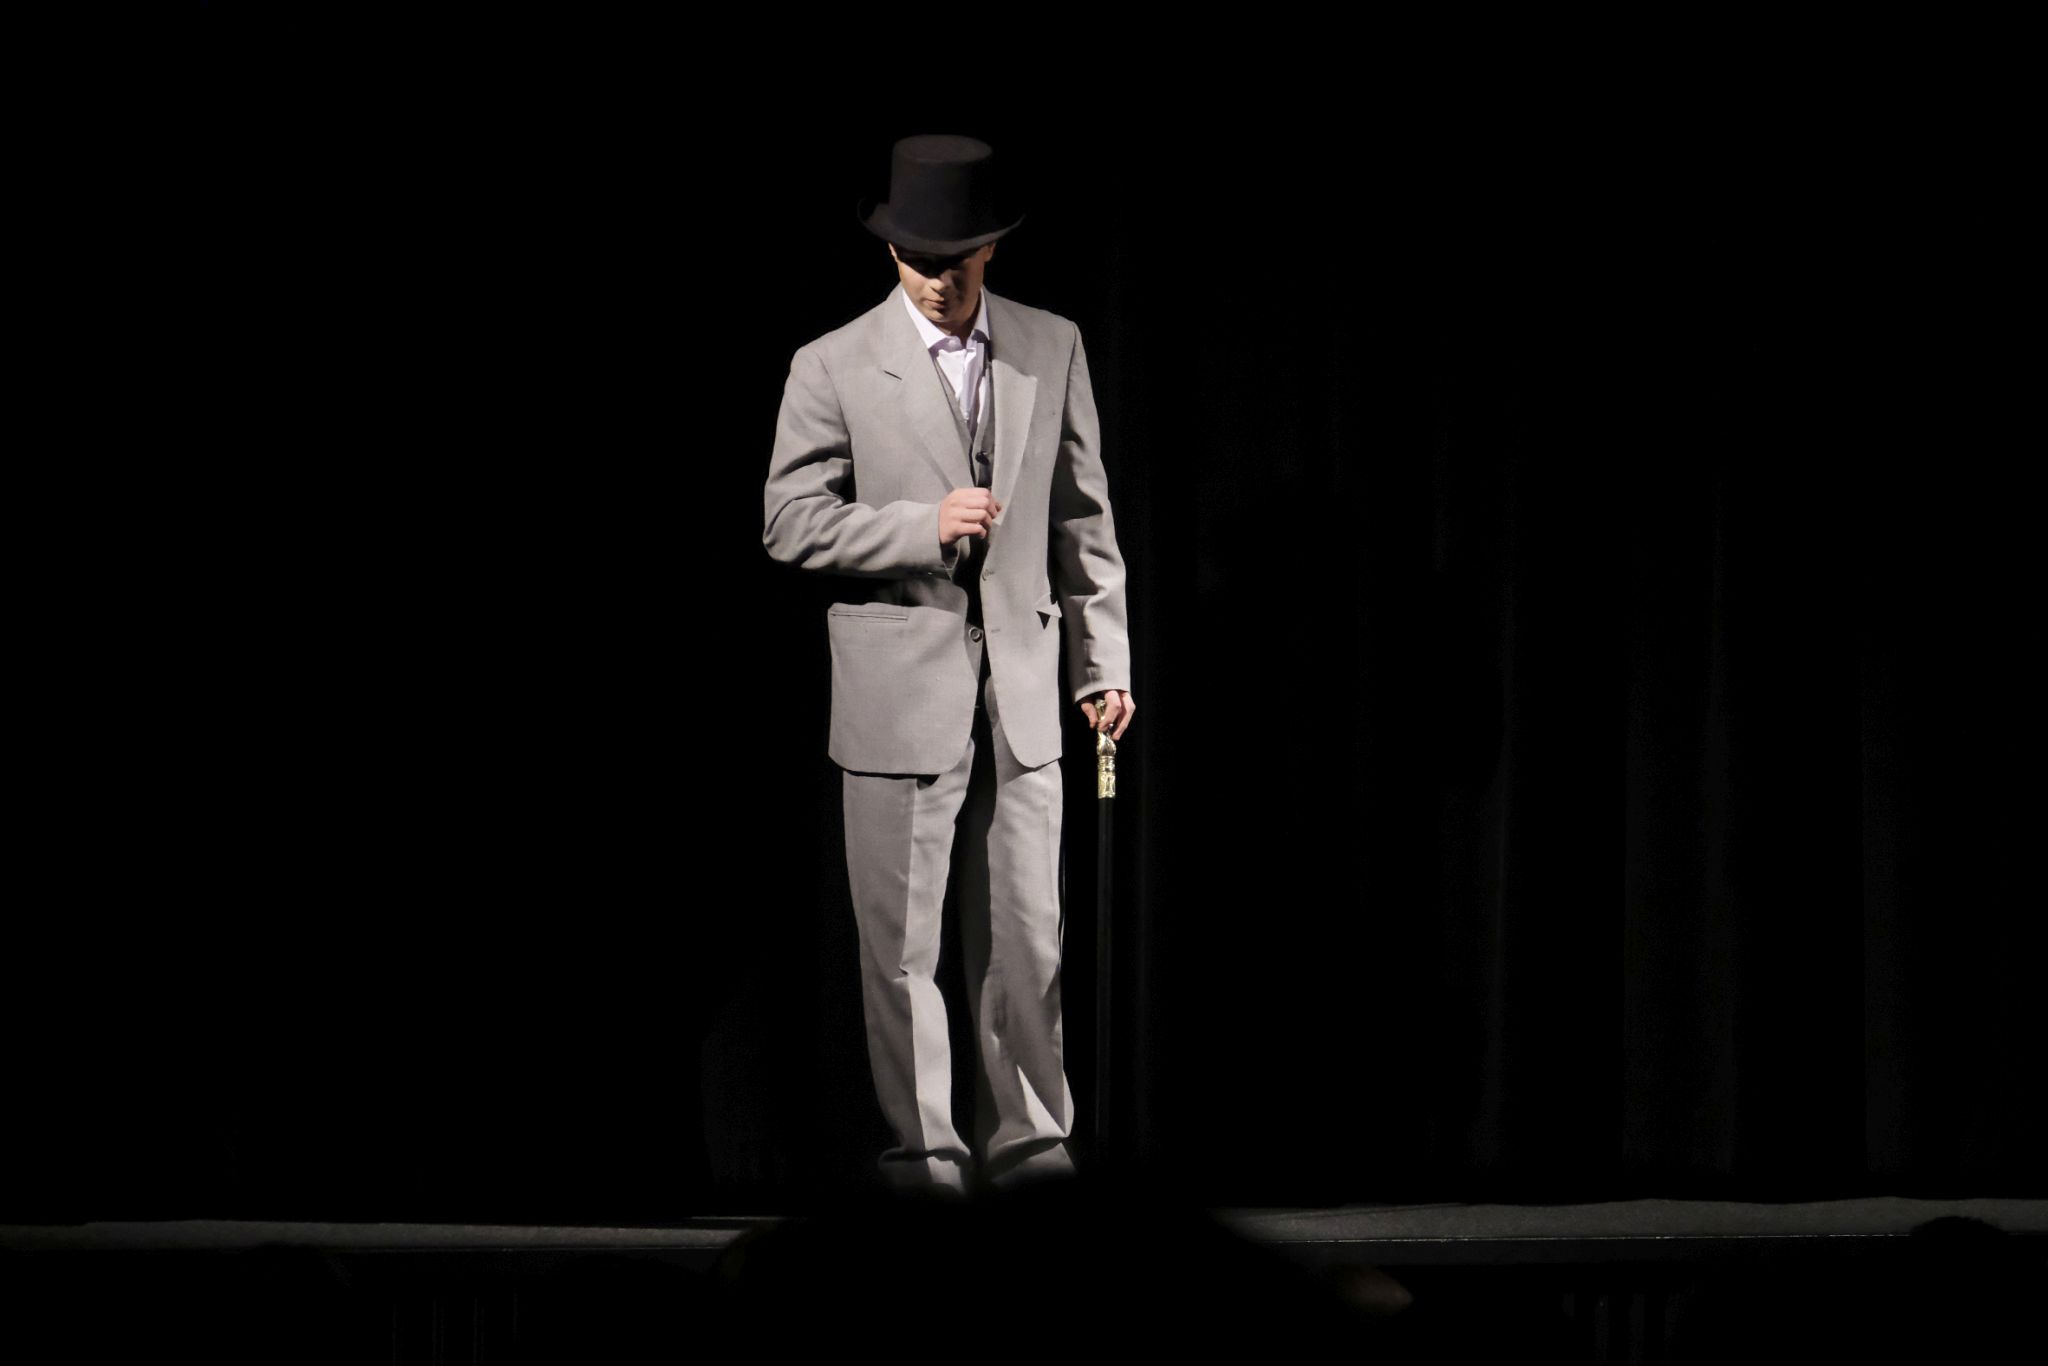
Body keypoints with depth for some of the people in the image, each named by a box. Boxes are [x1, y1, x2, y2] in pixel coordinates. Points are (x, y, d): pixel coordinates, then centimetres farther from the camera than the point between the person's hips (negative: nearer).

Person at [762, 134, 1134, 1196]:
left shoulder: (1052, 349, 8)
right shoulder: (835, 368, -3)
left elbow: (1083, 516, 12)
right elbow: (791, 525, -5)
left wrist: (1103, 660, 9)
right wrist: (923, 527, -17)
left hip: (1021, 690, 3)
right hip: (899, 695, -3)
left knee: (1026, 932, 3)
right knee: (901, 940, 0)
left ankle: (1026, 1139, 12)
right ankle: (922, 1149, 9)